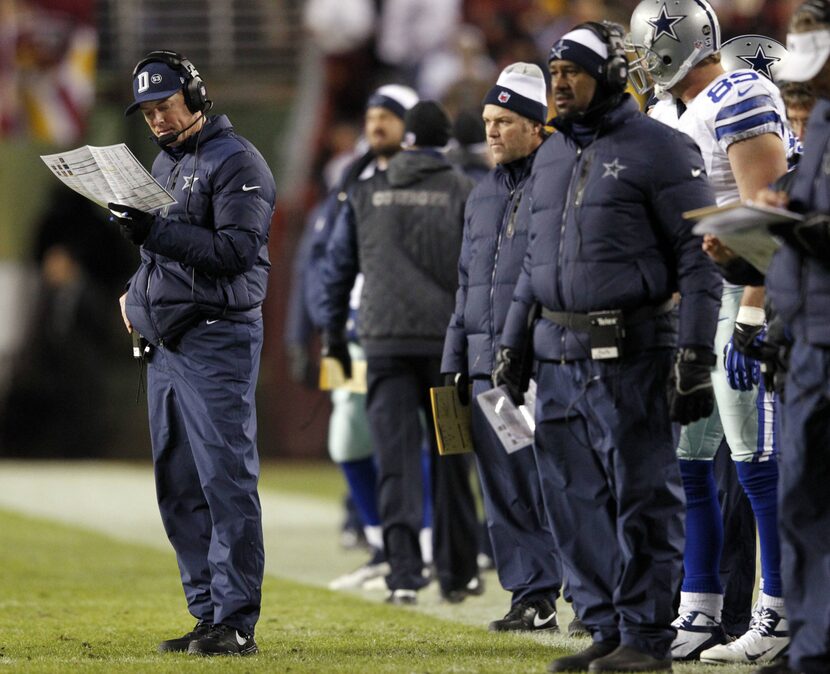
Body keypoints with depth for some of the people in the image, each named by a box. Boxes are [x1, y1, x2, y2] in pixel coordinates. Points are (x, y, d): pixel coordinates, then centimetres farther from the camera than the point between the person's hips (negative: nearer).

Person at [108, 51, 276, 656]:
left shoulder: (235, 162, -7)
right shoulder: (164, 163, 20)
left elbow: (237, 249, -18)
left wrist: (154, 231, -23)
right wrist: (136, 296, 11)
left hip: (218, 339, -9)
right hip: (166, 344, 9)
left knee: (226, 482, -10)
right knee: (179, 488, 9)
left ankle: (236, 623, -11)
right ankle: (207, 615, 14)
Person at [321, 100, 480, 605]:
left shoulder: (367, 193, 9)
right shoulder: (463, 193, 1)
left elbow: (339, 266, 14)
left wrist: (334, 332, 23)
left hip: (385, 341, 1)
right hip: (448, 338, -1)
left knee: (397, 460, -2)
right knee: (450, 459, 10)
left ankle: (405, 572, -16)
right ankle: (458, 572, 17)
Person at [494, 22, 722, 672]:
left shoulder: (659, 149, -6)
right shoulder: (552, 156, 17)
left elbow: (700, 257, -9)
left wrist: (695, 354, -15)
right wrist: (512, 343, 19)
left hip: (630, 353, -7)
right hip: (560, 353, 8)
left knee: (641, 497, -4)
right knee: (575, 498, 8)